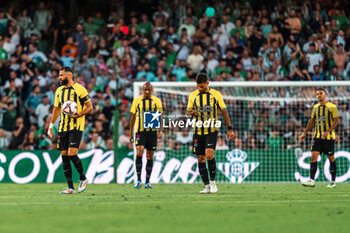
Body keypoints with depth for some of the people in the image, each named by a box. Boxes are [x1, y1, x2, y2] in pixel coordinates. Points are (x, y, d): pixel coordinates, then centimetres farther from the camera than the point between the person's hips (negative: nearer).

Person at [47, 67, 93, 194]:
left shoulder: (79, 89, -6)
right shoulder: (59, 91, 13)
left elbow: (89, 107, -4)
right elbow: (56, 109, 21)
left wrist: (78, 114, -19)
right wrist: (51, 125, 15)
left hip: (76, 126, -6)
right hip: (63, 127, 6)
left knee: (72, 154, -16)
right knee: (64, 155, 2)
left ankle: (83, 179, 7)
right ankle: (70, 187, 6)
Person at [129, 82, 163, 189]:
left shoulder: (157, 101, 4)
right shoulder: (137, 100, 5)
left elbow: (160, 117, -2)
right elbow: (133, 117, 10)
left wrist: (160, 130, -16)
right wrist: (131, 133, 9)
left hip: (152, 131, 1)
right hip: (140, 131, -1)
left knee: (150, 156, 5)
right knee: (139, 152, -17)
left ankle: (147, 182, 12)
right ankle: (138, 180, -15)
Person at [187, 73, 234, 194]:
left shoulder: (216, 94, 0)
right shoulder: (193, 95, 5)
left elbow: (224, 111, 6)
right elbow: (188, 111, 11)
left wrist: (229, 129, 4)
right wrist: (192, 112, -15)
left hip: (212, 131, -3)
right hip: (198, 131, 3)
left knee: (209, 155, -20)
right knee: (200, 159, 1)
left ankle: (213, 181, -3)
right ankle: (207, 186, 10)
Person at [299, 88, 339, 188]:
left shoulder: (332, 107, -5)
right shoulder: (315, 107, 12)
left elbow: (336, 120, -11)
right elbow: (312, 121, 21)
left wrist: (328, 131, -23)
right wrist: (305, 133, 18)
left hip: (329, 137, -4)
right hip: (317, 136, 4)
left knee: (331, 158, 2)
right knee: (313, 156, -10)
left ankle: (333, 182, 12)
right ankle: (311, 180, -15)